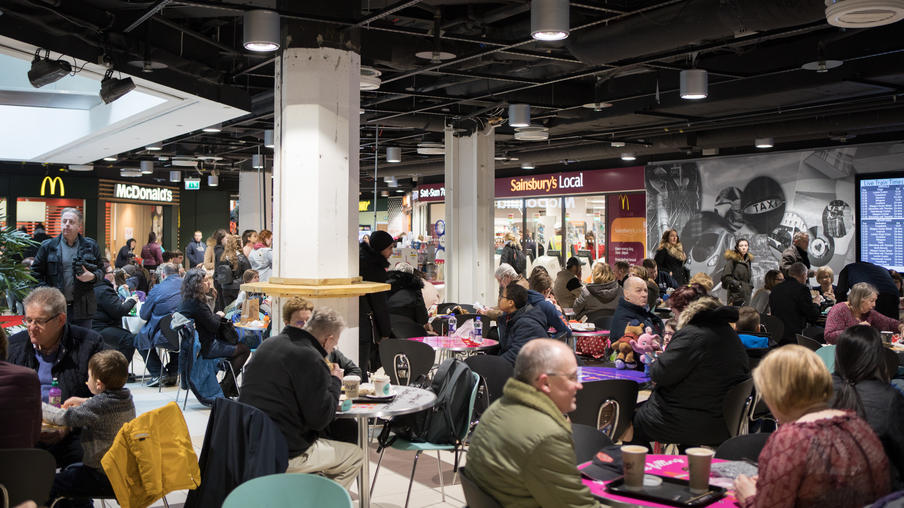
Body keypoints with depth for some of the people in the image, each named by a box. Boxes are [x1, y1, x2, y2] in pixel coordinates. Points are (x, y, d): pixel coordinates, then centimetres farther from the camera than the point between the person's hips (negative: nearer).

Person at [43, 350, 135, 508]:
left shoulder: (98, 405, -25)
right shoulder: (127, 398, 0)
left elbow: (63, 417, -20)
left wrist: (39, 406, -4)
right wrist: (84, 402, 16)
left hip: (103, 477, -9)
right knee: (69, 470, 32)